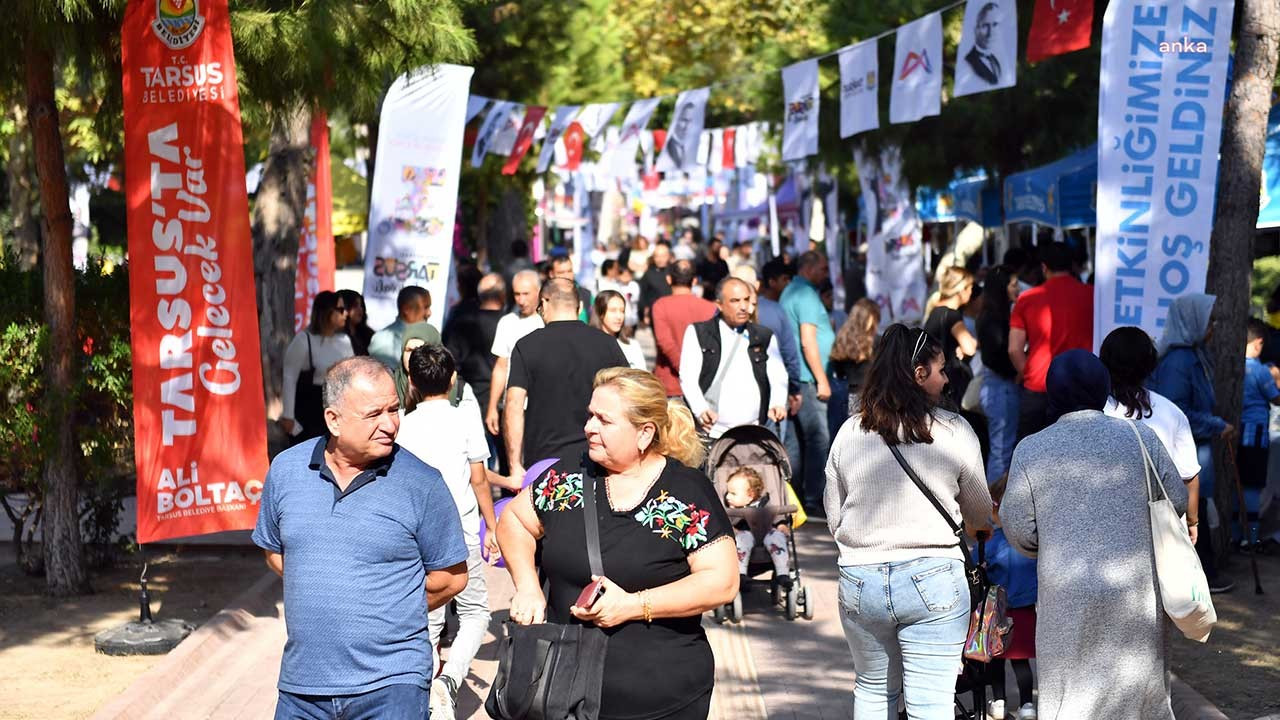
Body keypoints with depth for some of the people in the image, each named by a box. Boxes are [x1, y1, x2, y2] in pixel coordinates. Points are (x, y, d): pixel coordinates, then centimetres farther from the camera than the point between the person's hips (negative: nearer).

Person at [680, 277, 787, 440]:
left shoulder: (765, 337, 15)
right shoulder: (697, 333, 6)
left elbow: (778, 377, 8)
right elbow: (688, 377, -3)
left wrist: (778, 404, -14)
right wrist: (701, 410, -21)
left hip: (752, 435, 2)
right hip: (710, 432, -2)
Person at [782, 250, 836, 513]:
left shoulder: (790, 292, 19)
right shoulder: (806, 294, -12)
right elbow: (808, 341, -18)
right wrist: (822, 380, -17)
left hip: (793, 376, 10)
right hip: (807, 378, -10)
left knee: (798, 439, 13)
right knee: (818, 437, -8)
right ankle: (814, 500, -8)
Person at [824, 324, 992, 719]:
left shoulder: (850, 432, 2)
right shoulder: (954, 431, -5)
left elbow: (833, 517, 8)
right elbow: (979, 511, 9)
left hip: (859, 580, 3)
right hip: (932, 579, -3)